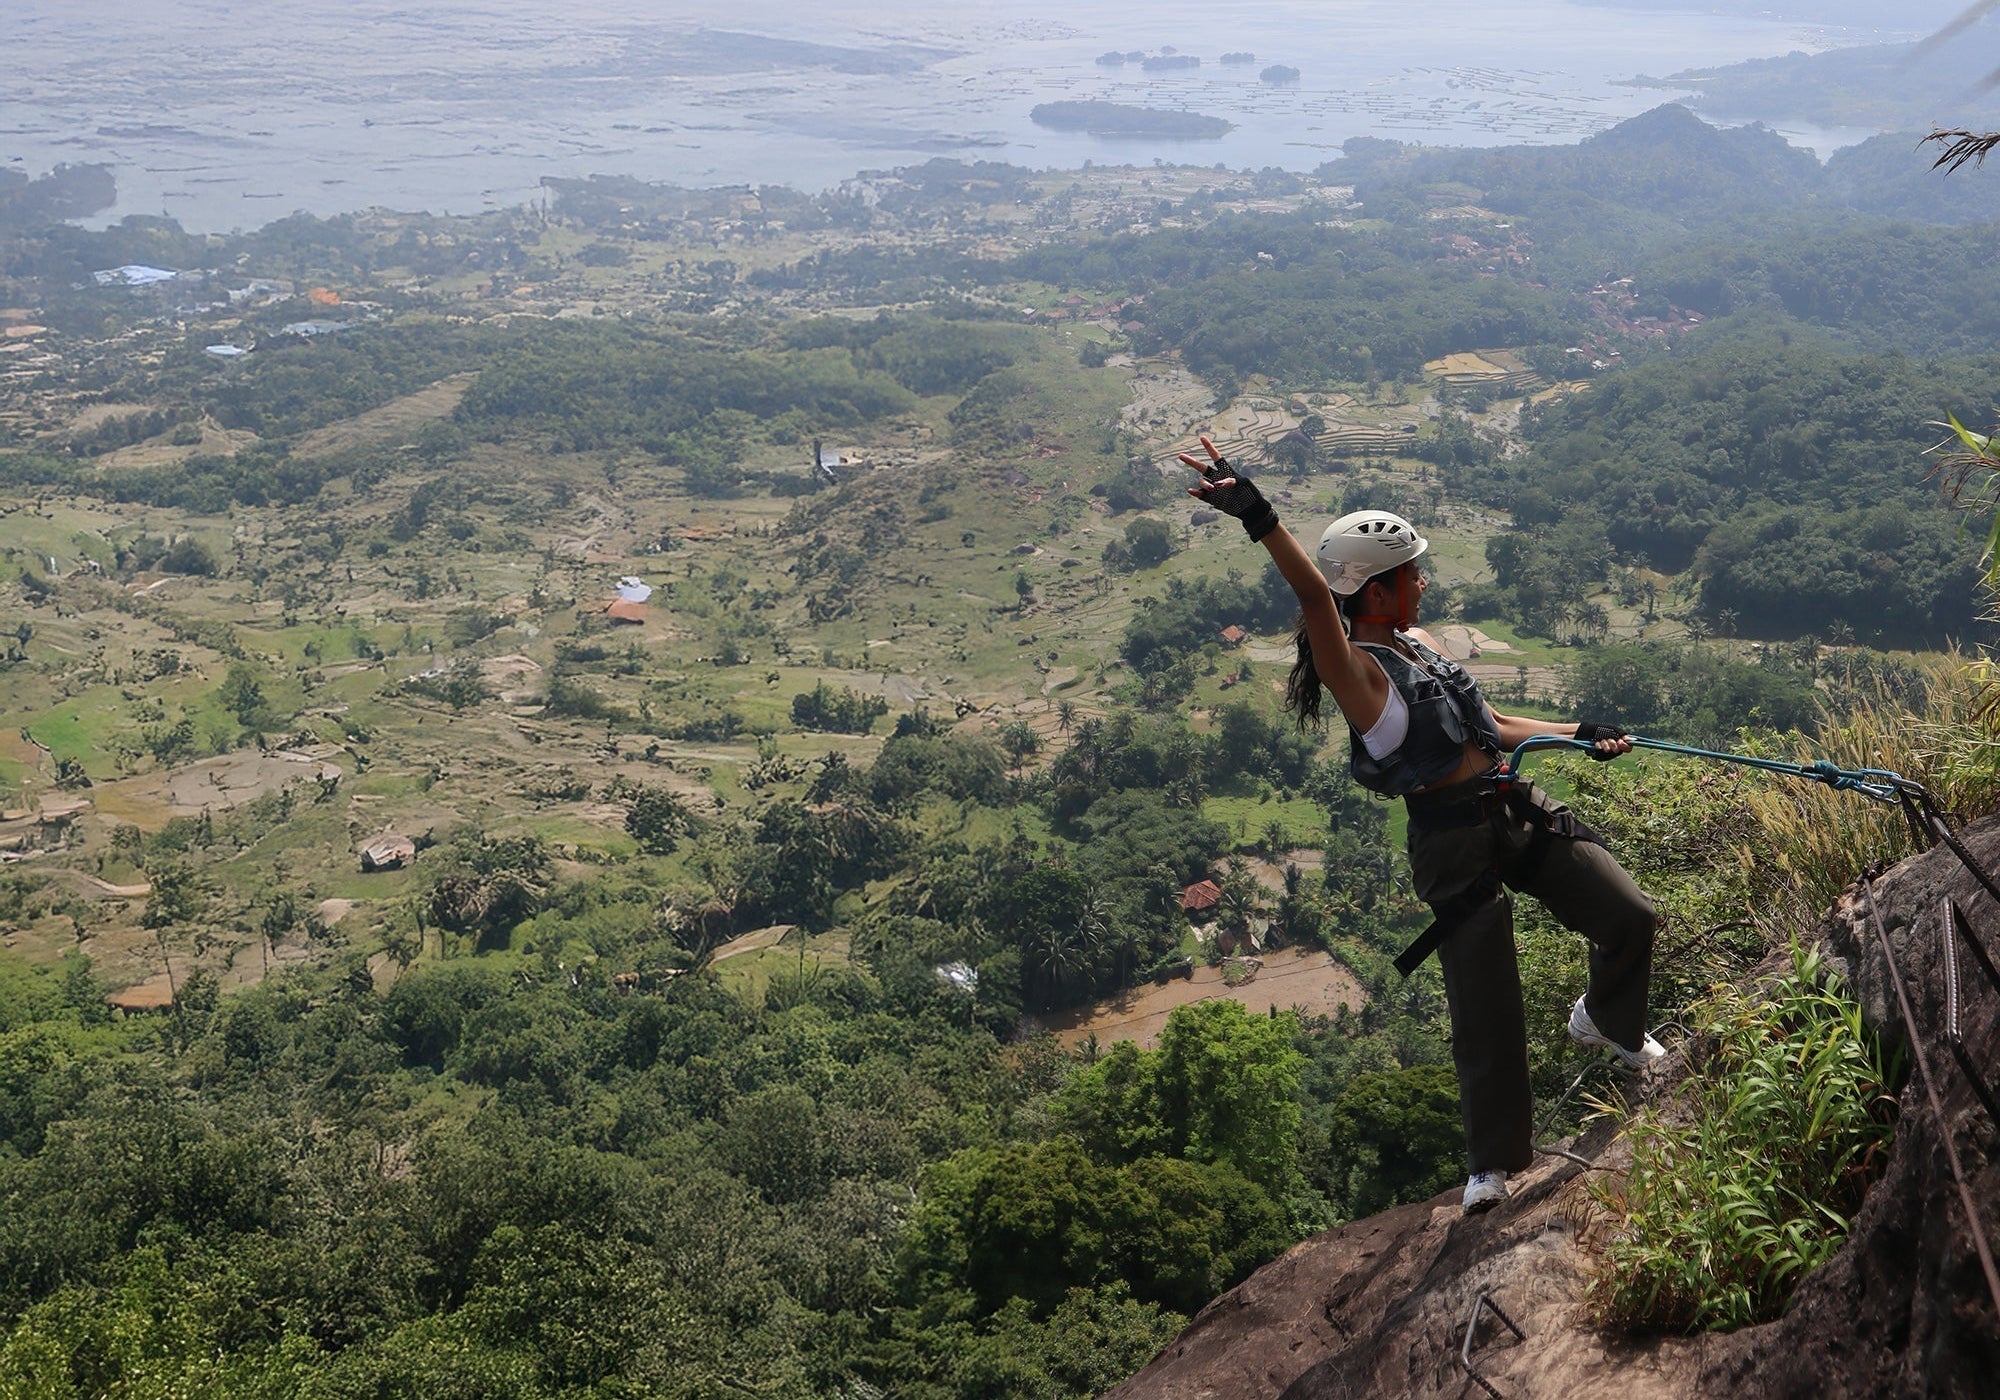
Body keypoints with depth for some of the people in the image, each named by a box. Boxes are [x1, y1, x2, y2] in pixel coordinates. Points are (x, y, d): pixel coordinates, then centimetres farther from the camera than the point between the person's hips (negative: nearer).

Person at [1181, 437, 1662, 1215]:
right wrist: (1259, 520, -45)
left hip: (1517, 812, 7)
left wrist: (1578, 735, 14)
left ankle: (1607, 1024, 33)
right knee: (1486, 1015, -2)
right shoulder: (1356, 670, -12)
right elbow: (1315, 597, -31)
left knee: (1629, 918, 1)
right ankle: (1493, 1164, 20)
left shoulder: (1422, 644, 13)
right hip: (1454, 844, -7)